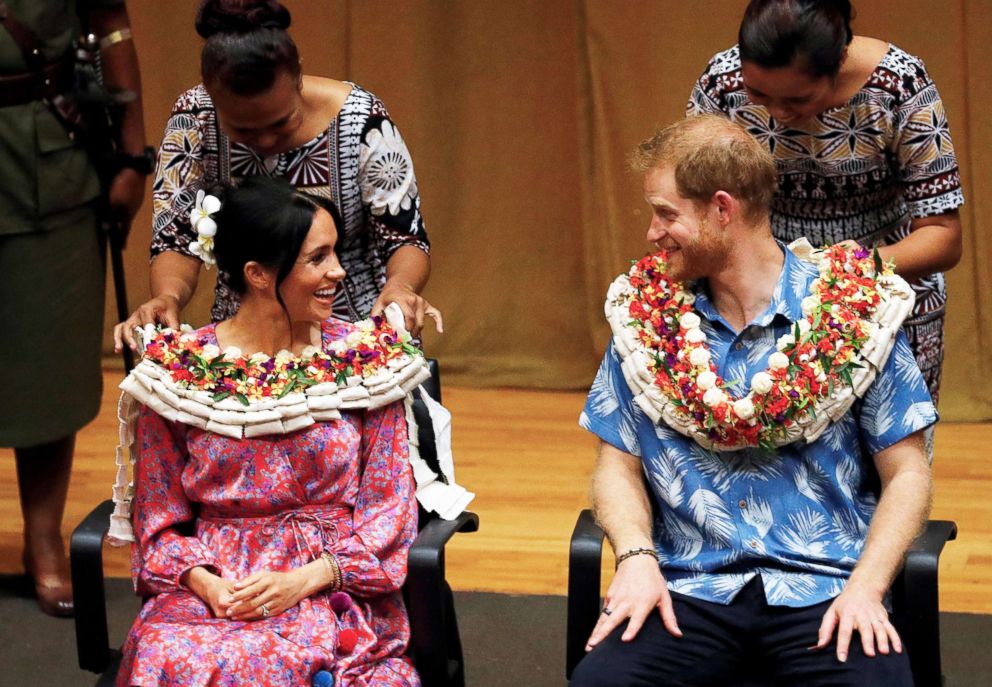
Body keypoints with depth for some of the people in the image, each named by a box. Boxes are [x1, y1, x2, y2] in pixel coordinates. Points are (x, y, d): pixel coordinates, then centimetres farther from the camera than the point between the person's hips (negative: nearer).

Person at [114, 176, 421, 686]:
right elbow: (159, 523, 7)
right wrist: (207, 584, -13)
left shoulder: (365, 358, 3)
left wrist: (302, 580, -13)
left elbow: (388, 509, 2)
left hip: (333, 585, -1)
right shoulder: (176, 370, 3)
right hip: (210, 586, 1)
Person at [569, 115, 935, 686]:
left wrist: (866, 588, -11)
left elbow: (906, 473, 4)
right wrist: (637, 558, -7)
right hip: (688, 589, 1)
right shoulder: (645, 313, 9)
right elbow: (619, 465, 12)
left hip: (820, 589, -1)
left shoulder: (852, 312, 2)